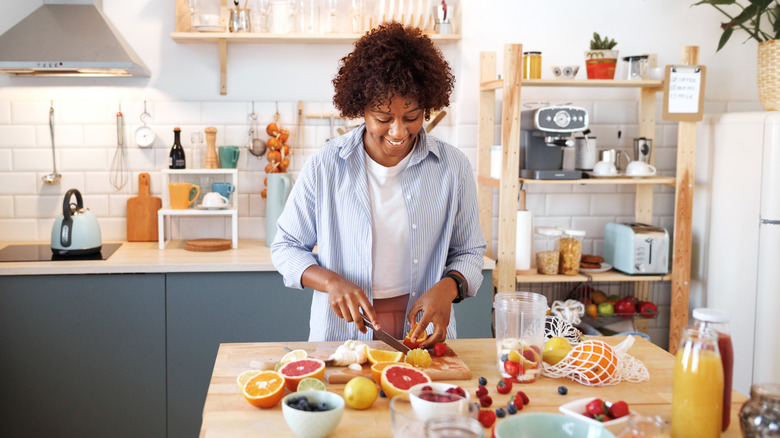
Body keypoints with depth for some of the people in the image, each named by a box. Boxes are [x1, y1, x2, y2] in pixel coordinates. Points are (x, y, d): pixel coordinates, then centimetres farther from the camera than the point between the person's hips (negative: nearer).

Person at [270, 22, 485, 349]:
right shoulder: (324, 166, -3)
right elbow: (286, 247, 7)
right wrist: (331, 282, -11)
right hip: (341, 338, 0)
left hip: (425, 336, 1)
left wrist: (448, 287, -10)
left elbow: (468, 252, 11)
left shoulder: (452, 167, 1)